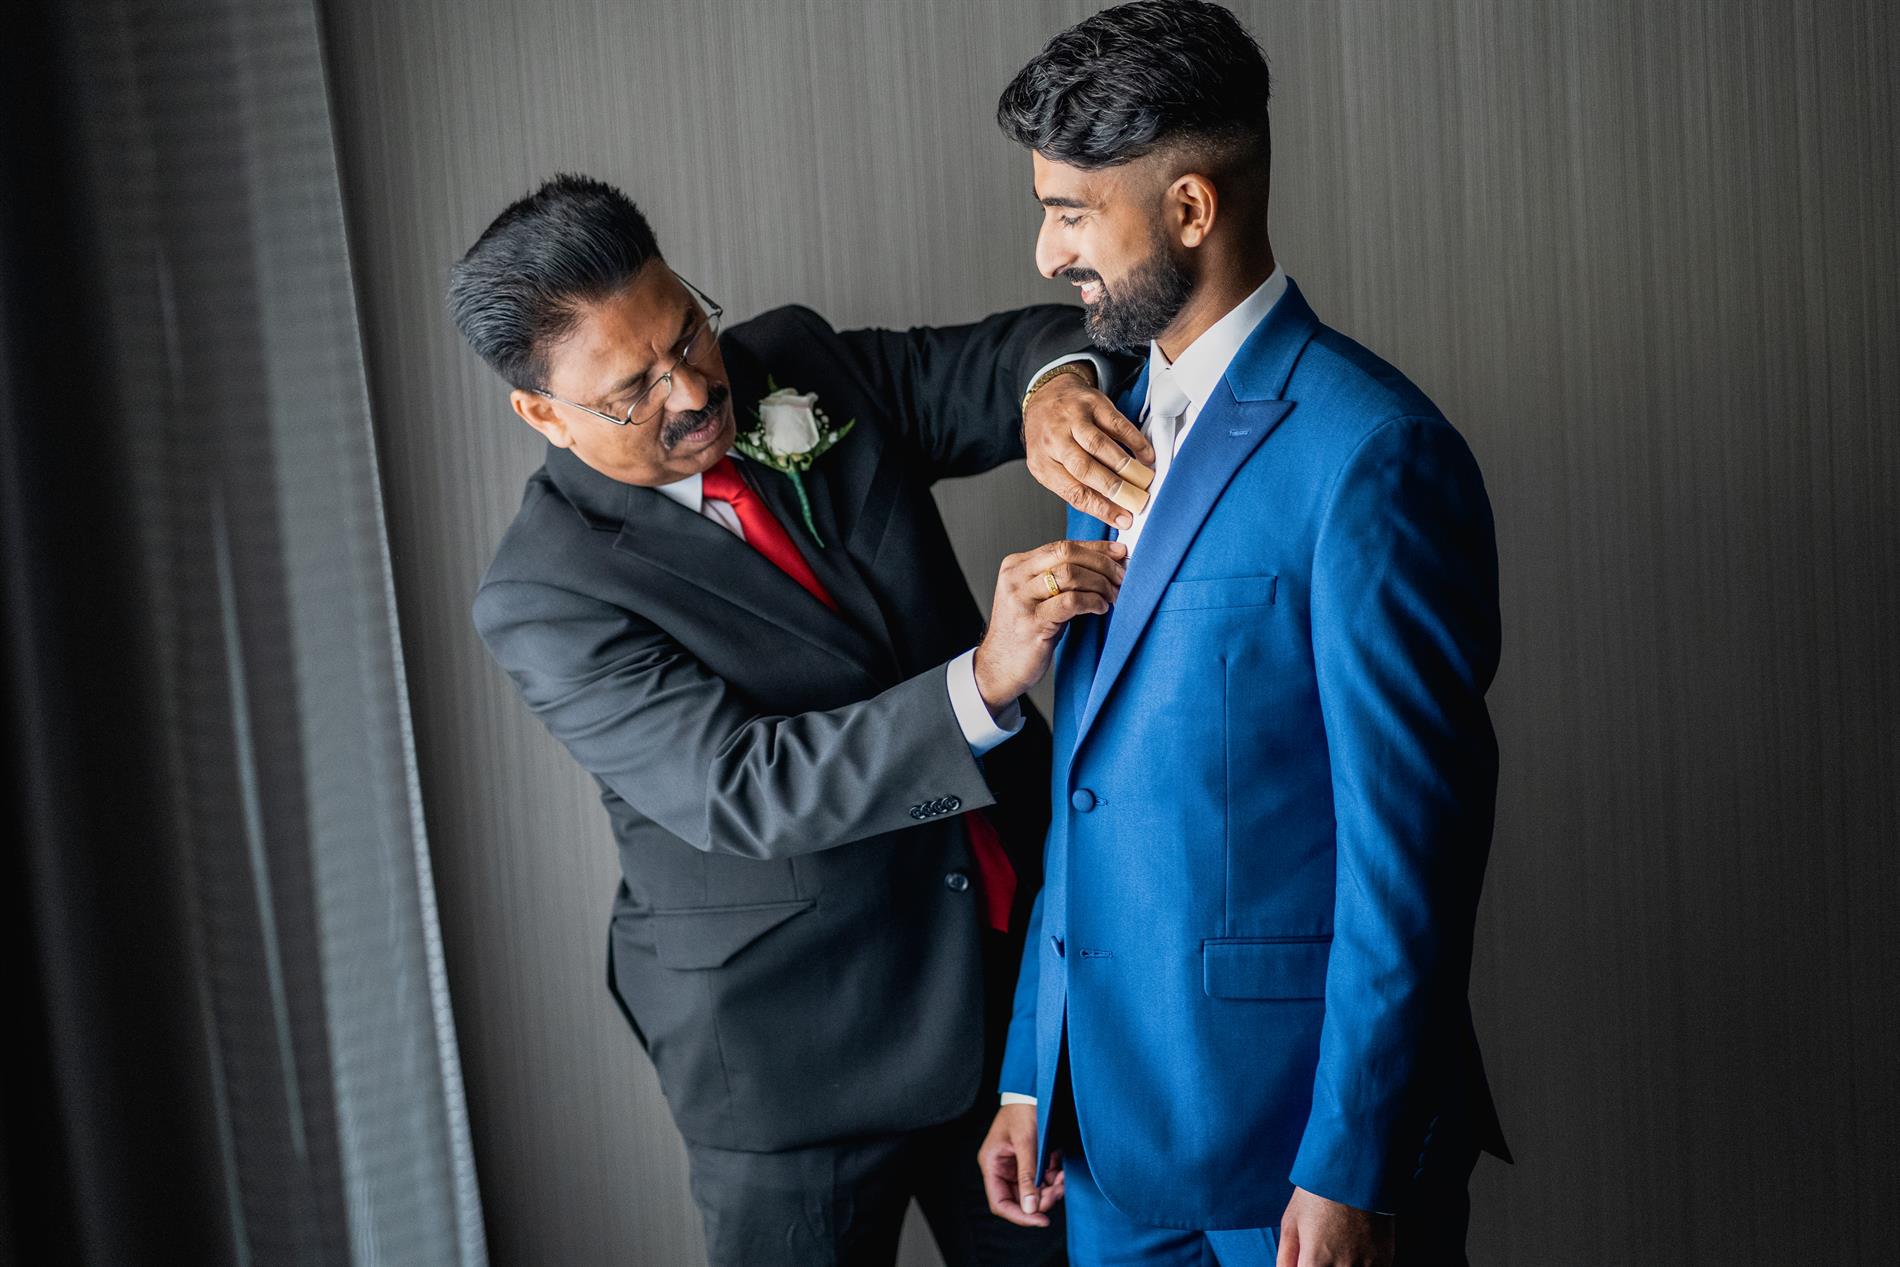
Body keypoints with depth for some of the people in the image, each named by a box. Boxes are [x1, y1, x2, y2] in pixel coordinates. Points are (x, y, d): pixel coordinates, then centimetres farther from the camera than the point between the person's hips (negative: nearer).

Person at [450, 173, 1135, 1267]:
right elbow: (742, 789, -27)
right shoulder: (545, 594, -18)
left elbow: (1009, 356, 0)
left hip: (1017, 960, 5)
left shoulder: (798, 366, -2)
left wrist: (1055, 385, -25)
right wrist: (982, 684, -38)